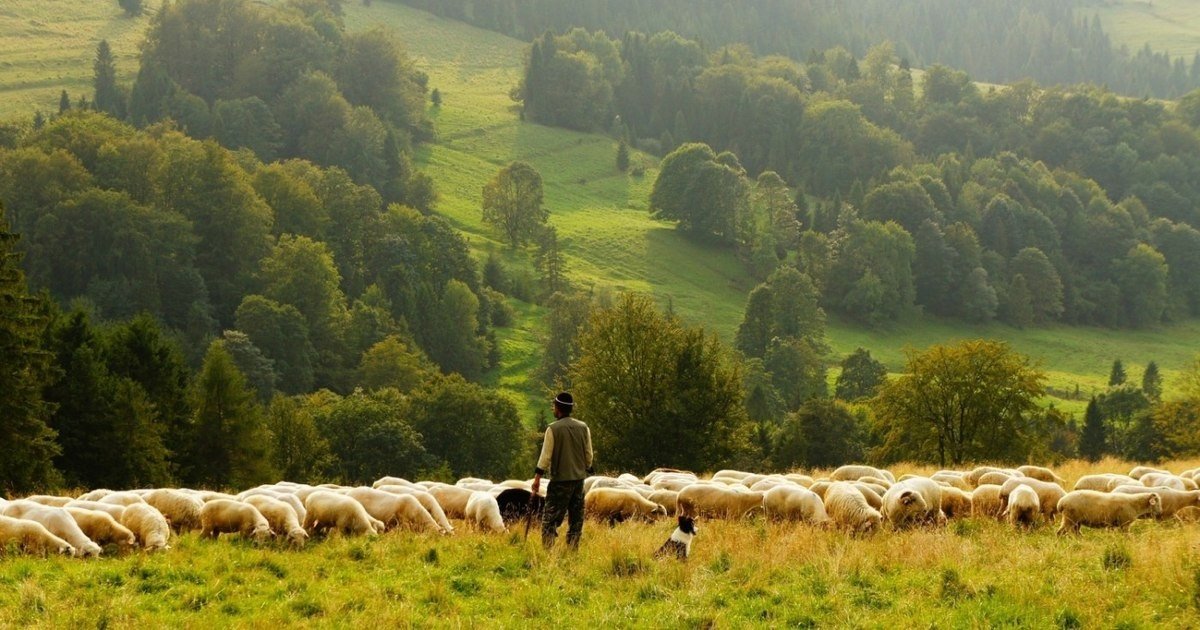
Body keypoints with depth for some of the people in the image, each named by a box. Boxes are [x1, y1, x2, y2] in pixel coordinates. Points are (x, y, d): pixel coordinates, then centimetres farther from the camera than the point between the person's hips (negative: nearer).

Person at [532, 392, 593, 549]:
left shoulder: (553, 429, -9)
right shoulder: (583, 428, 4)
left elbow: (546, 455, -9)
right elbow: (589, 455, 8)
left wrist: (537, 477, -5)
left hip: (560, 479, -5)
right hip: (579, 478, 5)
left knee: (550, 517, -2)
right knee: (576, 518, 11)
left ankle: (547, 550, -10)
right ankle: (572, 550, 11)